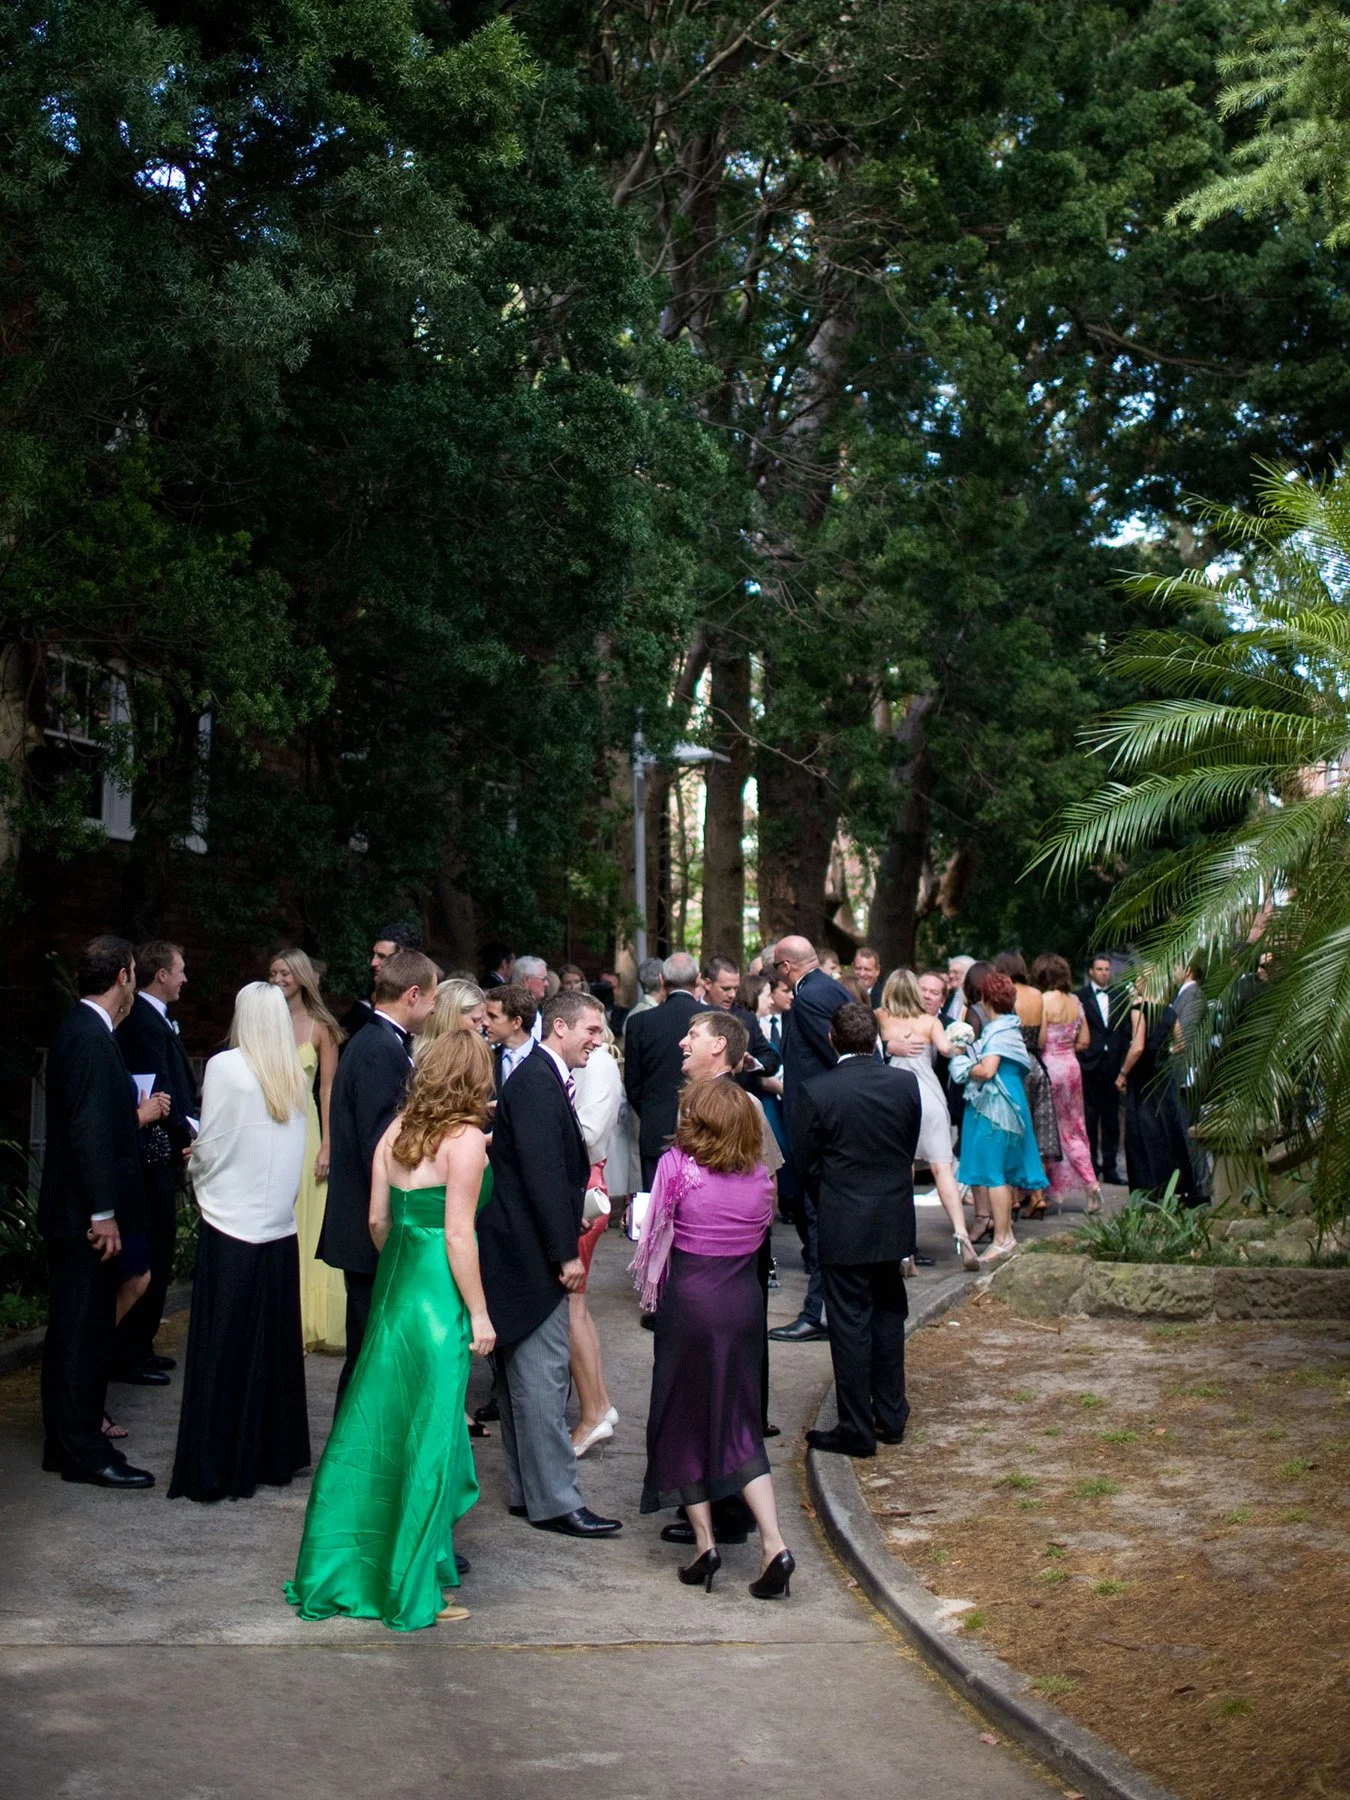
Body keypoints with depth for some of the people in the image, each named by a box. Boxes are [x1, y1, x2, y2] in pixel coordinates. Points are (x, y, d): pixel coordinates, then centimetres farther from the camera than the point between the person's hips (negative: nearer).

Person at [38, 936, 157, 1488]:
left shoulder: (78, 1030, 12)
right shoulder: (91, 1038, -19)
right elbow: (89, 1131, -24)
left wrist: (136, 1115, 25)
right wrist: (104, 1214, -22)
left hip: (73, 1212, 10)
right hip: (85, 1213, -10)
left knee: (75, 1331, 17)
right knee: (84, 1332, -3)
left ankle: (70, 1438, 26)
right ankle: (84, 1453, 4)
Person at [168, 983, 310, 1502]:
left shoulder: (225, 1067, -12)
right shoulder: (295, 1076, 1)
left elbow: (207, 1147, -8)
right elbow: (292, 1152, 7)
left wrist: (200, 1184, 11)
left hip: (231, 1225, -4)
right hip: (279, 1226, 4)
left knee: (224, 1348, 2)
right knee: (273, 1343, 13)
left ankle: (217, 1468, 6)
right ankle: (273, 1454, 21)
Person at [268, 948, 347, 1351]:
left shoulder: (321, 1028, 0)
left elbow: (328, 1090, -1)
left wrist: (326, 1146, -7)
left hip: (303, 1130, -2)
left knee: (302, 1226, 3)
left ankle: (303, 1323, 11)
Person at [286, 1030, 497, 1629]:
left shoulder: (398, 1129, 7)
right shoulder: (465, 1138, -13)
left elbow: (378, 1219, 10)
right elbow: (458, 1233, -16)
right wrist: (479, 1313, -10)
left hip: (395, 1284, 7)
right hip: (439, 1294, -7)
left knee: (377, 1428, 16)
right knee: (428, 1436, 1)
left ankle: (340, 1570, 27)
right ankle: (415, 1590, 10)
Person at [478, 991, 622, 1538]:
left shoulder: (543, 1079, 15)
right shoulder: (537, 1082, -16)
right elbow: (543, 1171, -21)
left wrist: (567, 1246, 12)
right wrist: (567, 1252, -19)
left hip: (526, 1253, 10)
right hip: (531, 1252, -10)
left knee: (527, 1380, 14)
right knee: (542, 1377, -6)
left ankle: (528, 1491, 21)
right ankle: (554, 1501, -2)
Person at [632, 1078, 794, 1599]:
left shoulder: (677, 1166, -11)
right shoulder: (760, 1176, -1)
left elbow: (656, 1234, -5)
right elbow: (762, 1229, 5)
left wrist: (651, 1288, 11)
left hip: (689, 1302, -4)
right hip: (744, 1301, 4)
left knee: (683, 1419, 12)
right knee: (740, 1424, 9)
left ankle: (704, 1542, 11)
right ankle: (773, 1545, -3)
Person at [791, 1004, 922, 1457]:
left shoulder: (816, 1092, -14)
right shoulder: (906, 1083, -4)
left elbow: (807, 1163, -4)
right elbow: (910, 1149, 5)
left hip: (842, 1225, -4)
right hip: (895, 1218, 4)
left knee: (850, 1322, 2)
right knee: (888, 1314, 17)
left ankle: (856, 1429, 7)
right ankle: (891, 1416, 25)